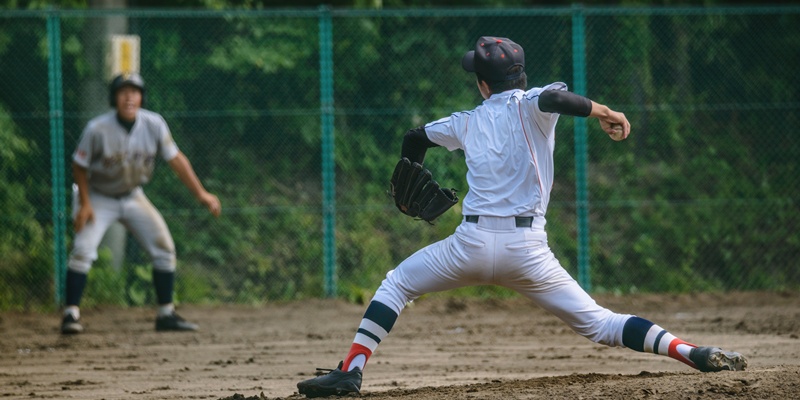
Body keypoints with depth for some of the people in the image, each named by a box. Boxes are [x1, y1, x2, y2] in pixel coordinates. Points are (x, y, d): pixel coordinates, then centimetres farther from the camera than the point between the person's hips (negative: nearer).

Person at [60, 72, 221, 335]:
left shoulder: (154, 124, -16)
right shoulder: (97, 129, -25)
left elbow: (175, 159, -9)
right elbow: (79, 166, -11)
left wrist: (200, 193, -13)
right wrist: (84, 205, -15)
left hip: (133, 197, 4)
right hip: (99, 197, -4)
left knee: (164, 248, -2)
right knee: (83, 250, -21)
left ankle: (166, 314, 10)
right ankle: (71, 314, -14)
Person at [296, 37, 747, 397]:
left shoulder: (468, 122, 17)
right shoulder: (530, 107, 6)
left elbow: (416, 138, 31)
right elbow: (553, 98, -19)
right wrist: (604, 112, -9)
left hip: (472, 243, 1)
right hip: (527, 249, -1)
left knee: (396, 285, 21)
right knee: (597, 323, 1)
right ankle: (693, 353, -17)